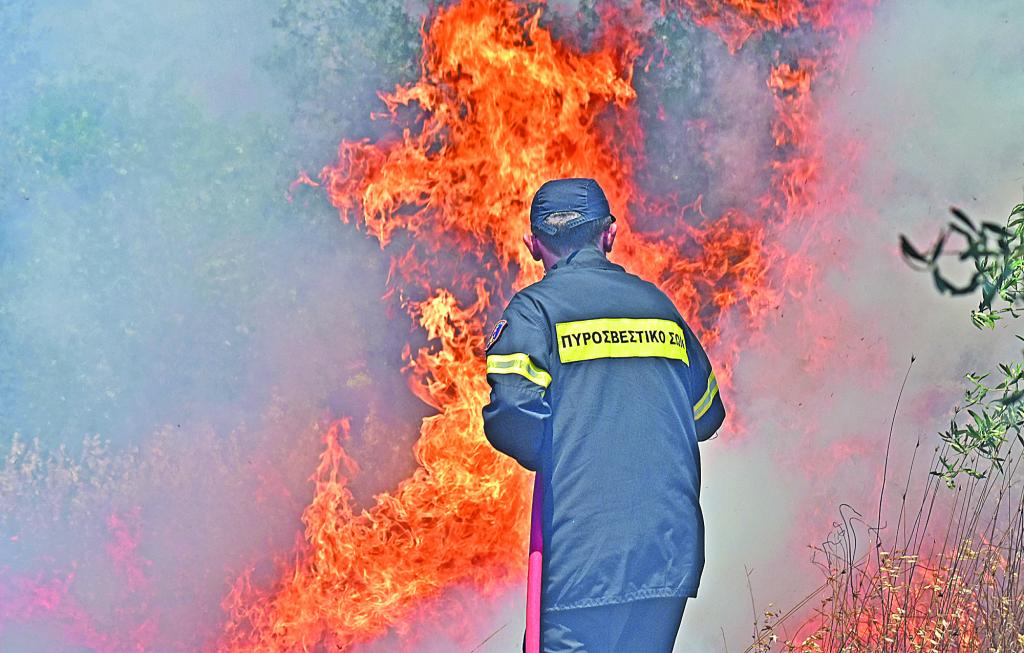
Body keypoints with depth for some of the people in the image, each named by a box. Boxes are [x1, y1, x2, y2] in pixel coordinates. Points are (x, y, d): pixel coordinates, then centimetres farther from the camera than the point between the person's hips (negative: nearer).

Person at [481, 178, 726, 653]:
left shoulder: (535, 308, -2)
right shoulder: (656, 303, 13)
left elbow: (509, 420, -14)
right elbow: (706, 415, 19)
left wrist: (555, 461, 6)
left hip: (584, 555, -5)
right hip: (671, 549, 5)